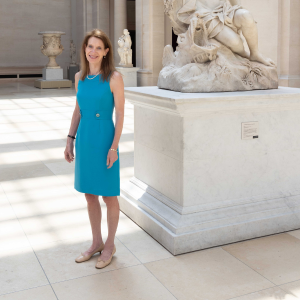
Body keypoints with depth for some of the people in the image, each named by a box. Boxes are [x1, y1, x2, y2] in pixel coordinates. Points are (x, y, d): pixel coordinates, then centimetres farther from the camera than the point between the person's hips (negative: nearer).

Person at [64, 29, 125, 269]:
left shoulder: (114, 77, -10)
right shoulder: (80, 77, 6)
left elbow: (120, 114, -11)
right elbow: (78, 110, 13)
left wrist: (114, 147, -15)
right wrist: (70, 139, 10)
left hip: (104, 140, -6)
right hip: (84, 139, 6)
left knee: (109, 196, 7)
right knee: (90, 194, 15)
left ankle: (110, 245, 24)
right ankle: (97, 242, 31)